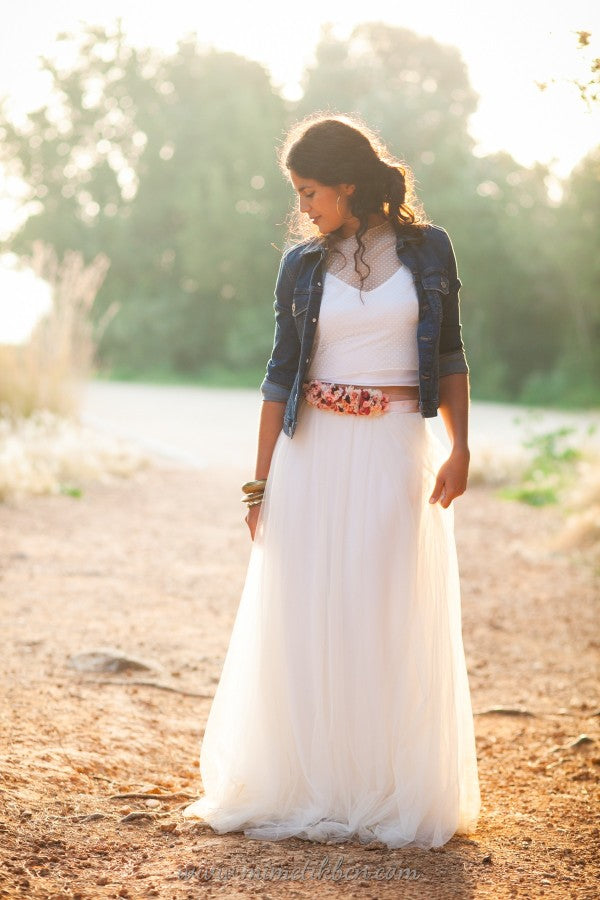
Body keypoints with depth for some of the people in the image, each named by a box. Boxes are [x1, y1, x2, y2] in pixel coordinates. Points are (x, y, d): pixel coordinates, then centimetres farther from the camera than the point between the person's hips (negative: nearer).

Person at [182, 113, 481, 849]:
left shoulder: (426, 249, 3)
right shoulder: (301, 265, 5)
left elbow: (451, 357, 6)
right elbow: (281, 373, 6)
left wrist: (459, 447, -6)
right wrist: (261, 481, 3)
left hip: (397, 454, -1)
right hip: (314, 455, 1)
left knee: (395, 623, 2)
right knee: (306, 624, 3)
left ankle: (392, 796, 14)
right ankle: (304, 791, 15)